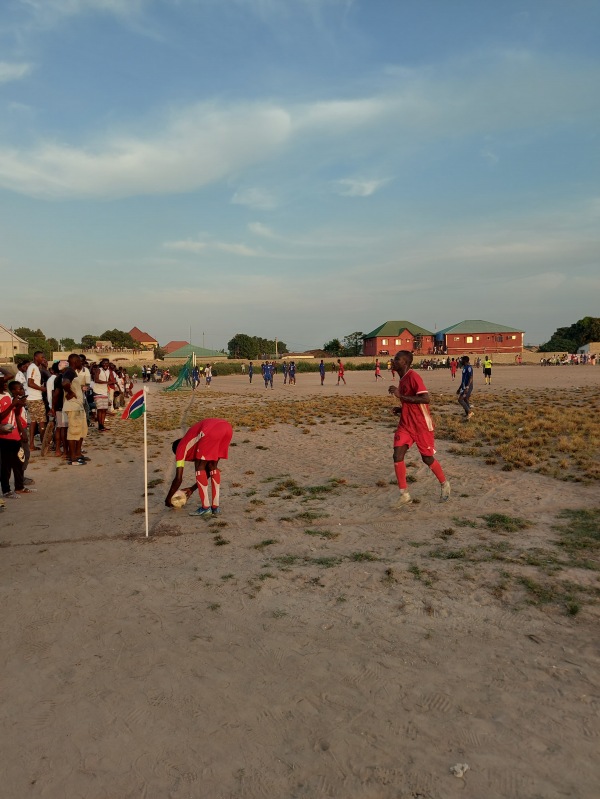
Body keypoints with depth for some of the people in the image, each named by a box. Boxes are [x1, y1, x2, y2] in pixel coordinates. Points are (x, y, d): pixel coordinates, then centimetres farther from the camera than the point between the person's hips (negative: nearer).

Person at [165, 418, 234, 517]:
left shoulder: (181, 447, 24)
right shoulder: (193, 444, 41)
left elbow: (178, 478, 19)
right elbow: (208, 470, 45)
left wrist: (168, 499, 32)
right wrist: (192, 489, 53)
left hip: (211, 431, -7)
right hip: (226, 427, 7)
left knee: (199, 468, 11)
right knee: (212, 466, 22)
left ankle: (206, 507, 12)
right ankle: (215, 507, 21)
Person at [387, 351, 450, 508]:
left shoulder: (413, 377, -17)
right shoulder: (402, 379, 11)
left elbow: (425, 399, -28)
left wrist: (401, 395, -29)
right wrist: (401, 409, 6)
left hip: (422, 425, -7)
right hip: (406, 424, 8)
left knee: (427, 458, 7)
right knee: (397, 456, -7)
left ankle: (444, 485, 34)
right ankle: (404, 495, 0)